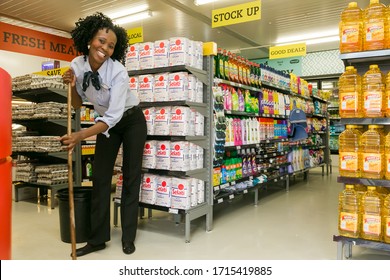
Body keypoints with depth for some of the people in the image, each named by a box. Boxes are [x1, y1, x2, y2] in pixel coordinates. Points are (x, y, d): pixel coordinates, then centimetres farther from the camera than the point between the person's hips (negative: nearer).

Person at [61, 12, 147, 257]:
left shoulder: (118, 71, -29)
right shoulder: (77, 65, -12)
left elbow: (114, 115, -35)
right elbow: (78, 105, 1)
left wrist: (80, 136, -43)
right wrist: (72, 86, -20)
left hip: (131, 121, -5)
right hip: (107, 123, 5)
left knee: (131, 177, -1)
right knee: (100, 178, 1)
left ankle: (128, 237, 11)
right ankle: (98, 238, 10)